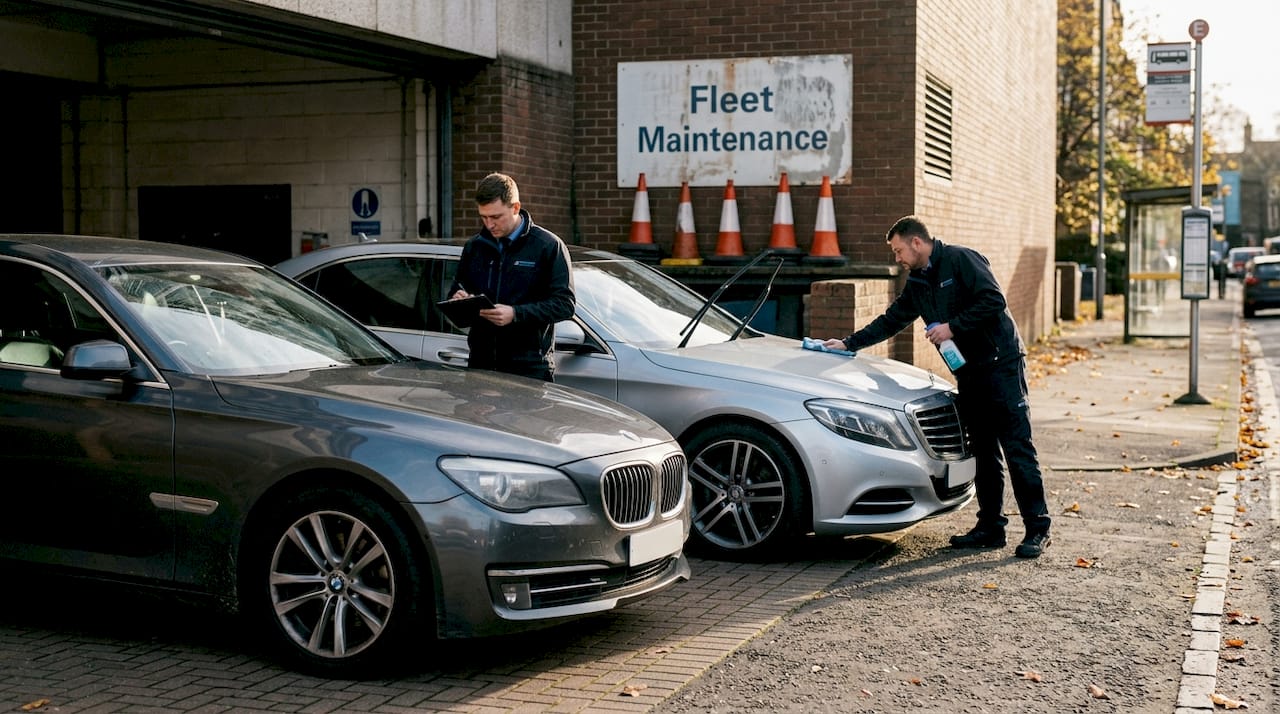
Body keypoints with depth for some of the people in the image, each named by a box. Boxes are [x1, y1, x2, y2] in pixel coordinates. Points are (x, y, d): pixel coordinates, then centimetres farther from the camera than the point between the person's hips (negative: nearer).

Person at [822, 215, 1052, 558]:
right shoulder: (917, 283, 16)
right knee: (983, 451, 9)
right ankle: (991, 527, 14)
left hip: (1001, 364, -9)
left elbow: (994, 300, -19)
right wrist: (849, 343, 22)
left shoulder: (961, 260, -10)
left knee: (1017, 447, -8)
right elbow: (890, 321, 24)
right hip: (969, 372, 9)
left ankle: (1037, 529, -6)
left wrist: (953, 327, -18)